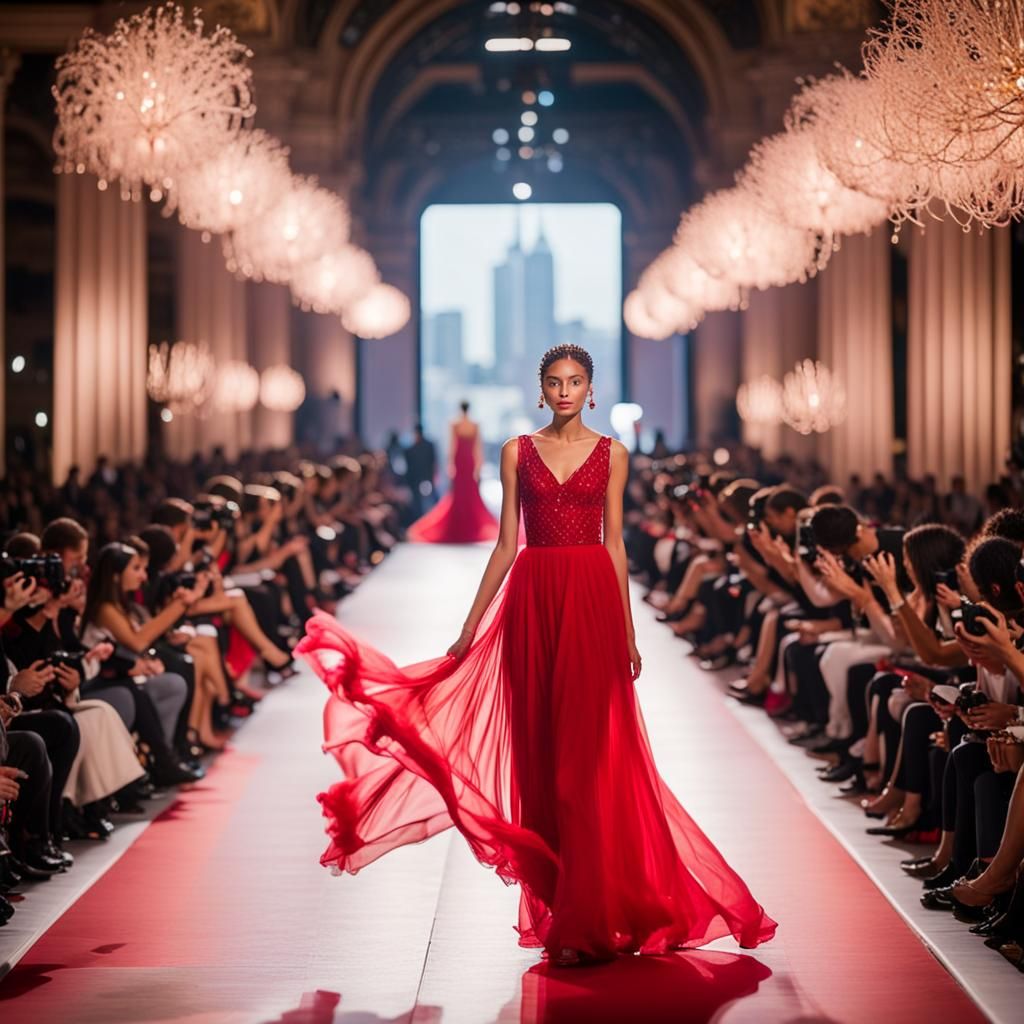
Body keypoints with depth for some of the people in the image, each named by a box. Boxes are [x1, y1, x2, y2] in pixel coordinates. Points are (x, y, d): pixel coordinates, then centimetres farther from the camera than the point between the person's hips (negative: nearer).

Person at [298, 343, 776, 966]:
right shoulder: (518, 452, 8)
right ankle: (557, 902, 14)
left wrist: (628, 631, 2)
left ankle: (588, 915, -1)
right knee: (541, 749, 3)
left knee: (590, 751, -4)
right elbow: (506, 544, 9)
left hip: (593, 599, -2)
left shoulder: (611, 454, 6)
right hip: (533, 599, 2)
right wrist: (470, 627, 6)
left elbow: (616, 545, 6)